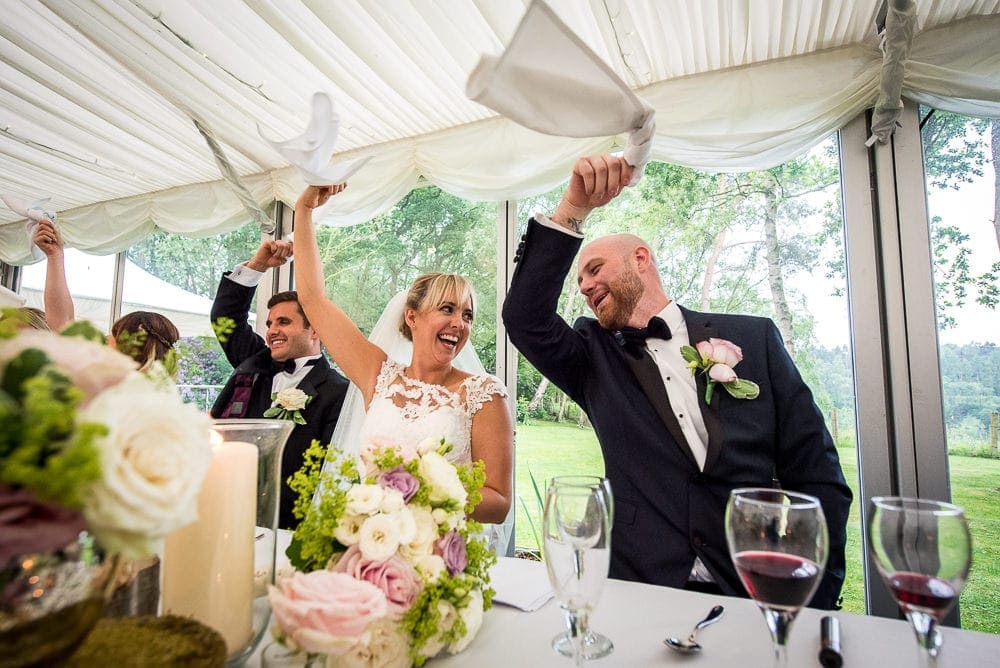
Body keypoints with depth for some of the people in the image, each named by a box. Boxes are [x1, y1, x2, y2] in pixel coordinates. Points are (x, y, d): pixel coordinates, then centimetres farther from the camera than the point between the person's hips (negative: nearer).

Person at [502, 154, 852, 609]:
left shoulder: (754, 339, 5)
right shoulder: (595, 359, 7)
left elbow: (817, 475, 3)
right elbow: (524, 318, -9)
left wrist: (813, 599, -6)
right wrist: (573, 209, -14)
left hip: (757, 593, 1)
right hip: (639, 588, 0)